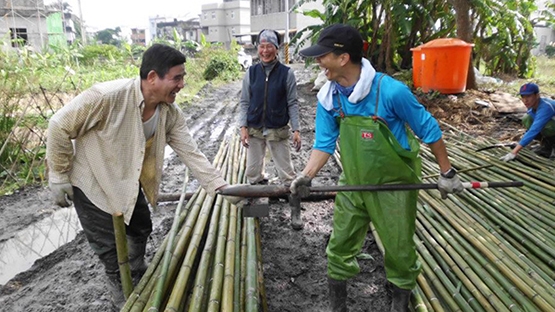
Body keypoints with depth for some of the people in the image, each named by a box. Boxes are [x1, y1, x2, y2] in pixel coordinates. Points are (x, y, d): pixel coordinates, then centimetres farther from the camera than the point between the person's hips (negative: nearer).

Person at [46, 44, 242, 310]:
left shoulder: (171, 113, -15)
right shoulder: (108, 96, -34)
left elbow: (191, 153, -14)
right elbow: (60, 126, -23)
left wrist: (220, 187, -22)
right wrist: (58, 176, -14)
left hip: (129, 182, 6)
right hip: (92, 183, -6)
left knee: (141, 229, 20)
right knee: (108, 244, 6)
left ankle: (138, 276, 50)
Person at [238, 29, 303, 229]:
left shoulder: (286, 74, -5)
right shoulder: (251, 73, 1)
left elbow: (292, 103, -3)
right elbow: (244, 102, 4)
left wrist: (296, 130, -8)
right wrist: (243, 127, -5)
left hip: (278, 131, -3)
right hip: (254, 130, 3)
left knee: (286, 172, 2)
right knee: (253, 172, 12)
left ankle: (295, 211, 14)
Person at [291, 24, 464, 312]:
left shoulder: (390, 90, -25)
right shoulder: (328, 97, -9)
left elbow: (428, 129, -12)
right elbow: (324, 144, -1)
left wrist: (447, 173, -4)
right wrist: (306, 176, -15)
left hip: (394, 186, -4)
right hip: (352, 185, 4)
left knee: (399, 251, 13)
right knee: (339, 248, 12)